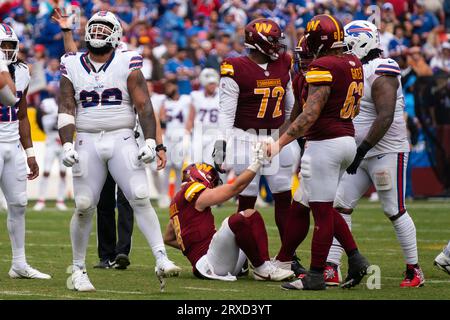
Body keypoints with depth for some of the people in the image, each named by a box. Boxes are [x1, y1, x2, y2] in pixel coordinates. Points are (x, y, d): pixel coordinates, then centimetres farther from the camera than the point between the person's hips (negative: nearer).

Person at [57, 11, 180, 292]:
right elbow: (66, 110, 6)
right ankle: (79, 269, 11)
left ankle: (162, 259, -16)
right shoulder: (73, 67, 9)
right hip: (87, 142, 1)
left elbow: (144, 106, -2)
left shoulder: (127, 64, 2)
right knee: (84, 207, -1)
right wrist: (67, 145, -6)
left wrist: (151, 142, -11)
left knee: (141, 199, -13)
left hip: (122, 141, -1)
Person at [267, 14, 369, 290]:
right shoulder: (354, 64, 9)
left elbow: (310, 115, -21)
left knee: (322, 210, -2)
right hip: (348, 140, 9)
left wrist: (281, 143, -19)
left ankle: (316, 275, 4)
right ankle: (355, 259, 14)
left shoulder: (323, 67, -17)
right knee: (323, 207, 19)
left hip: (325, 142, -9)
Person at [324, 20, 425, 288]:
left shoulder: (381, 75, -17)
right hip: (362, 153, 9)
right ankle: (331, 269, 2)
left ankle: (415, 271, 9)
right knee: (340, 206, 2)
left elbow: (385, 118, -25)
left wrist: (362, 150, -26)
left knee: (395, 211, -2)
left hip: (387, 152, -9)